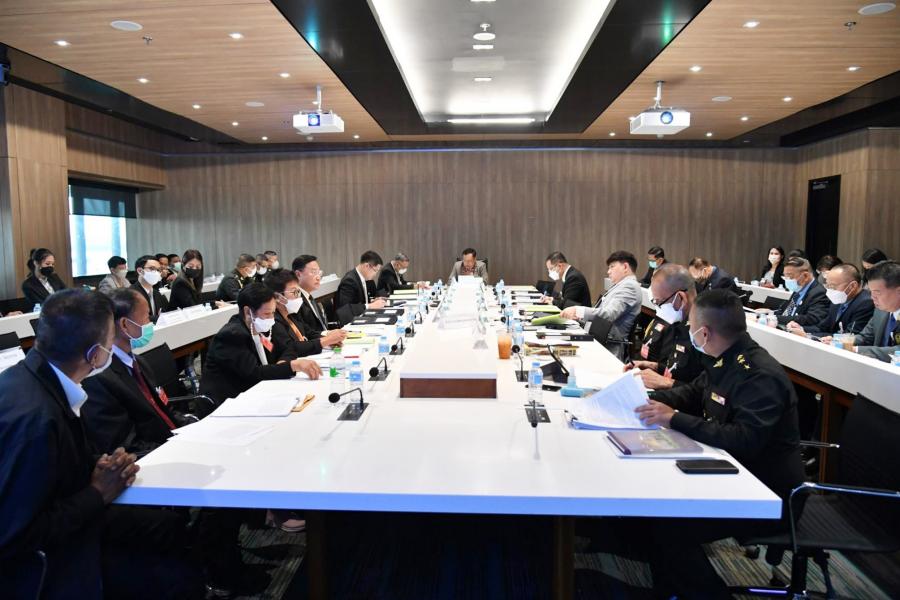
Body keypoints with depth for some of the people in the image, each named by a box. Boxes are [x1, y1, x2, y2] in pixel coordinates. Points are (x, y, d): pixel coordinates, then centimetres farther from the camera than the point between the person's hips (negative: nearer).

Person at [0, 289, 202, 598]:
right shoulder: (33, 416, -34)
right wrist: (98, 493, -20)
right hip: (42, 563, -8)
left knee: (171, 526, 11)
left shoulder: (32, 374, -7)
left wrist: (99, 467, -10)